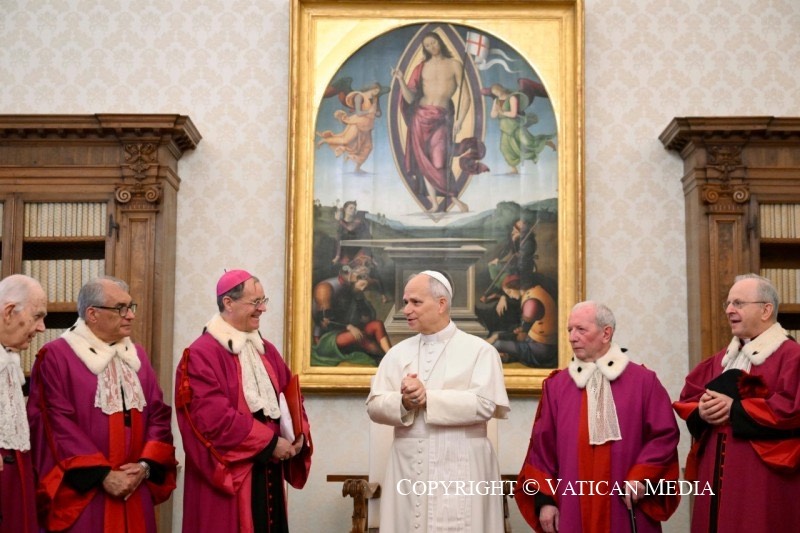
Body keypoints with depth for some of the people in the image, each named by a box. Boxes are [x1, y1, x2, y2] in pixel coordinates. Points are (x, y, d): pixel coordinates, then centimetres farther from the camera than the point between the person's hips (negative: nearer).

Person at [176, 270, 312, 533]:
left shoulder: (266, 350, 13)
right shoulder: (202, 355, -12)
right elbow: (214, 417, -20)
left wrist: (299, 435, -6)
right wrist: (270, 442, -17)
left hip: (268, 474, 7)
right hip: (228, 476, -7)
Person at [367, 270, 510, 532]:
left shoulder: (479, 350, -1)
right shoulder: (398, 353, 12)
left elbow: (485, 404, -13)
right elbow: (375, 405, 4)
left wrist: (429, 398, -15)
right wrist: (404, 403, -16)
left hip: (460, 472, -4)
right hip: (407, 470, 4)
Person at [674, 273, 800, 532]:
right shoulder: (722, 358, 16)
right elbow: (686, 399, 15)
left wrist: (735, 409, -16)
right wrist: (701, 412, -8)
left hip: (762, 479, -7)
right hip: (717, 474, 7)